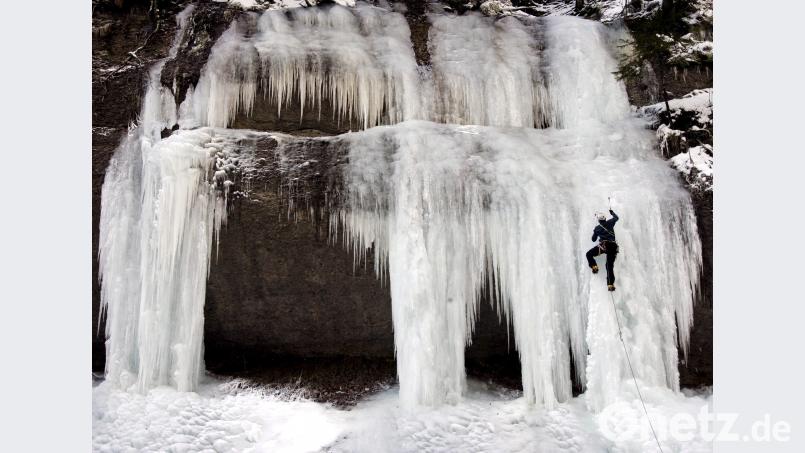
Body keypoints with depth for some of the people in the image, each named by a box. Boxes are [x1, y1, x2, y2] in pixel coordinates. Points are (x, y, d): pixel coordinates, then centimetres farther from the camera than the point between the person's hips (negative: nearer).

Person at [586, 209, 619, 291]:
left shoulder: (597, 228, 12)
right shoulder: (610, 223, 14)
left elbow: (593, 239, 23)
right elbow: (616, 217, 36)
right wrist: (612, 212, 54)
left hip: (604, 245, -3)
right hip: (613, 246, 3)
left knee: (589, 254, 14)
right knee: (610, 265, 3)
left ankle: (594, 266, -10)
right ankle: (610, 284, -10)